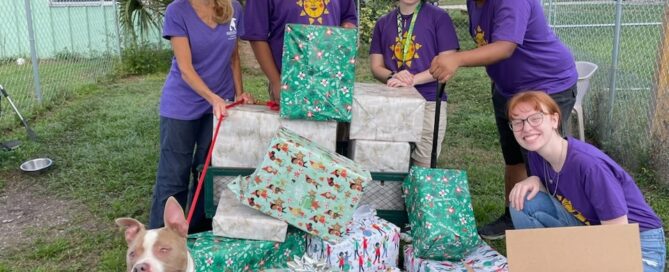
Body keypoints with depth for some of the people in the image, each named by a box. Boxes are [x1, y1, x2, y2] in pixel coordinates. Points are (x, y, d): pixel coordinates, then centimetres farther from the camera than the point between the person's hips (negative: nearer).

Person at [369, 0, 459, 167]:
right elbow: (376, 67, 9)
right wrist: (393, 77, -13)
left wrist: (412, 80, -17)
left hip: (428, 103, -3)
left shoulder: (438, 17, -2)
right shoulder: (383, 22, 10)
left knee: (422, 168, 3)